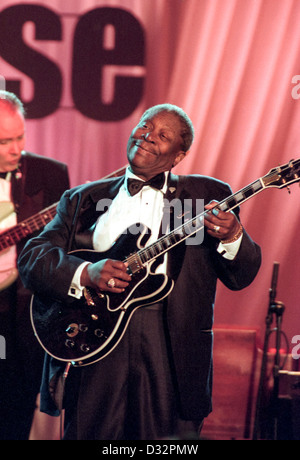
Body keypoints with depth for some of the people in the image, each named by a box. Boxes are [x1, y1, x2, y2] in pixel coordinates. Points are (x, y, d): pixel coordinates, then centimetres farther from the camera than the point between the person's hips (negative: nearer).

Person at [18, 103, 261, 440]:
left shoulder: (207, 196, 11)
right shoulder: (83, 199, 15)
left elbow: (241, 276, 5)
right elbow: (31, 257, 5)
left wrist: (231, 237, -17)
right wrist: (85, 274, -13)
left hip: (173, 346, -1)